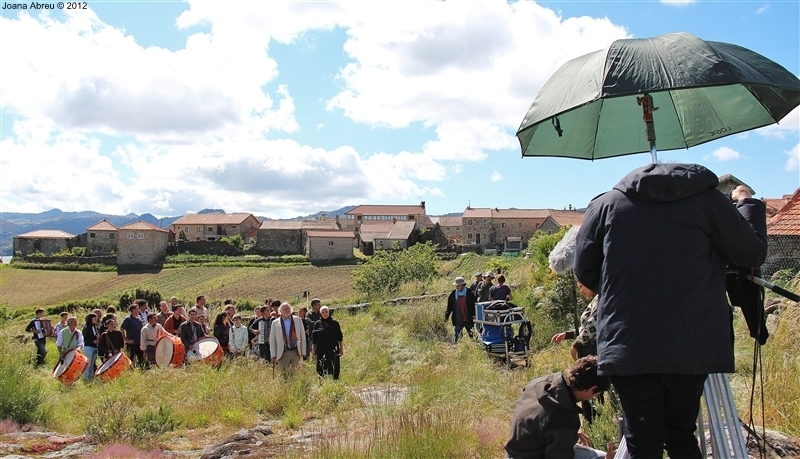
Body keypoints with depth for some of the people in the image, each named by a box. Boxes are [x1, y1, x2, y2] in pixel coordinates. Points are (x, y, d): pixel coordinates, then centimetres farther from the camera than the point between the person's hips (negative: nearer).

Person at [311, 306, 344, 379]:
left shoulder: (335, 323, 5)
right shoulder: (317, 324, 4)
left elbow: (340, 337, 8)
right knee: (322, 370, -1)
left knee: (335, 369, -1)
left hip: (333, 349, 0)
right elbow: (313, 337, 8)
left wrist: (341, 348, 4)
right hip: (321, 350, 0)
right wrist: (313, 349, 6)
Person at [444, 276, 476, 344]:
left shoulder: (470, 293, -4)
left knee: (471, 335, 13)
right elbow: (449, 307, 4)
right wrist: (446, 316, -7)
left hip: (468, 320, 0)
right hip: (458, 320, 0)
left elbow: (474, 305, -2)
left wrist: (473, 315, -14)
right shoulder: (453, 294, 1)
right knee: (455, 335, -8)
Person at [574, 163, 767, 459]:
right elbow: (753, 255, 13)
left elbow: (584, 271, 9)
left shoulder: (606, 203, 6)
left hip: (627, 348, -1)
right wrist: (747, 202, 29)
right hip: (692, 348, 1)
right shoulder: (707, 199, 4)